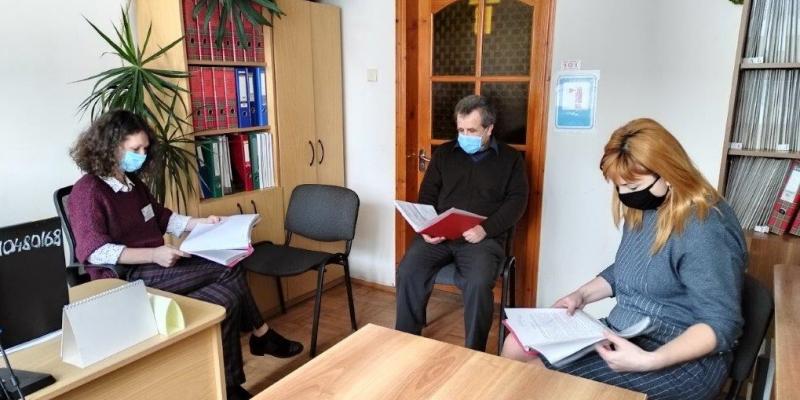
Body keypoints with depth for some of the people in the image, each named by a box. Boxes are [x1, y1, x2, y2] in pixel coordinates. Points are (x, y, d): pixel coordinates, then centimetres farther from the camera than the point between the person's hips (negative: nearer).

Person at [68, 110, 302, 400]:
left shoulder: (132, 182, 15)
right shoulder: (87, 191, -11)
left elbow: (163, 218, 25)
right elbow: (94, 252, -21)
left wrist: (201, 223, 9)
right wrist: (153, 254, -29)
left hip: (157, 266, 8)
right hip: (127, 277, -8)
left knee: (227, 297, -12)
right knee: (229, 270, -19)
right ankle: (261, 336, 0)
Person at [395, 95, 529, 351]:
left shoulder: (510, 159, 9)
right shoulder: (444, 153, 16)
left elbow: (517, 201, 1)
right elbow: (427, 195, 15)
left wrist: (485, 229, -15)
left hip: (483, 238, -2)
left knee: (478, 283, -31)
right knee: (407, 272, -22)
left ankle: (474, 352, -10)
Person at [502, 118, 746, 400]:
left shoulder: (704, 229, -23)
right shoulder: (641, 210, 6)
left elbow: (721, 325, -23)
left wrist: (650, 361, -33)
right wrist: (583, 294, 4)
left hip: (683, 361, -9)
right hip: (624, 336, 9)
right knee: (516, 347, 1)